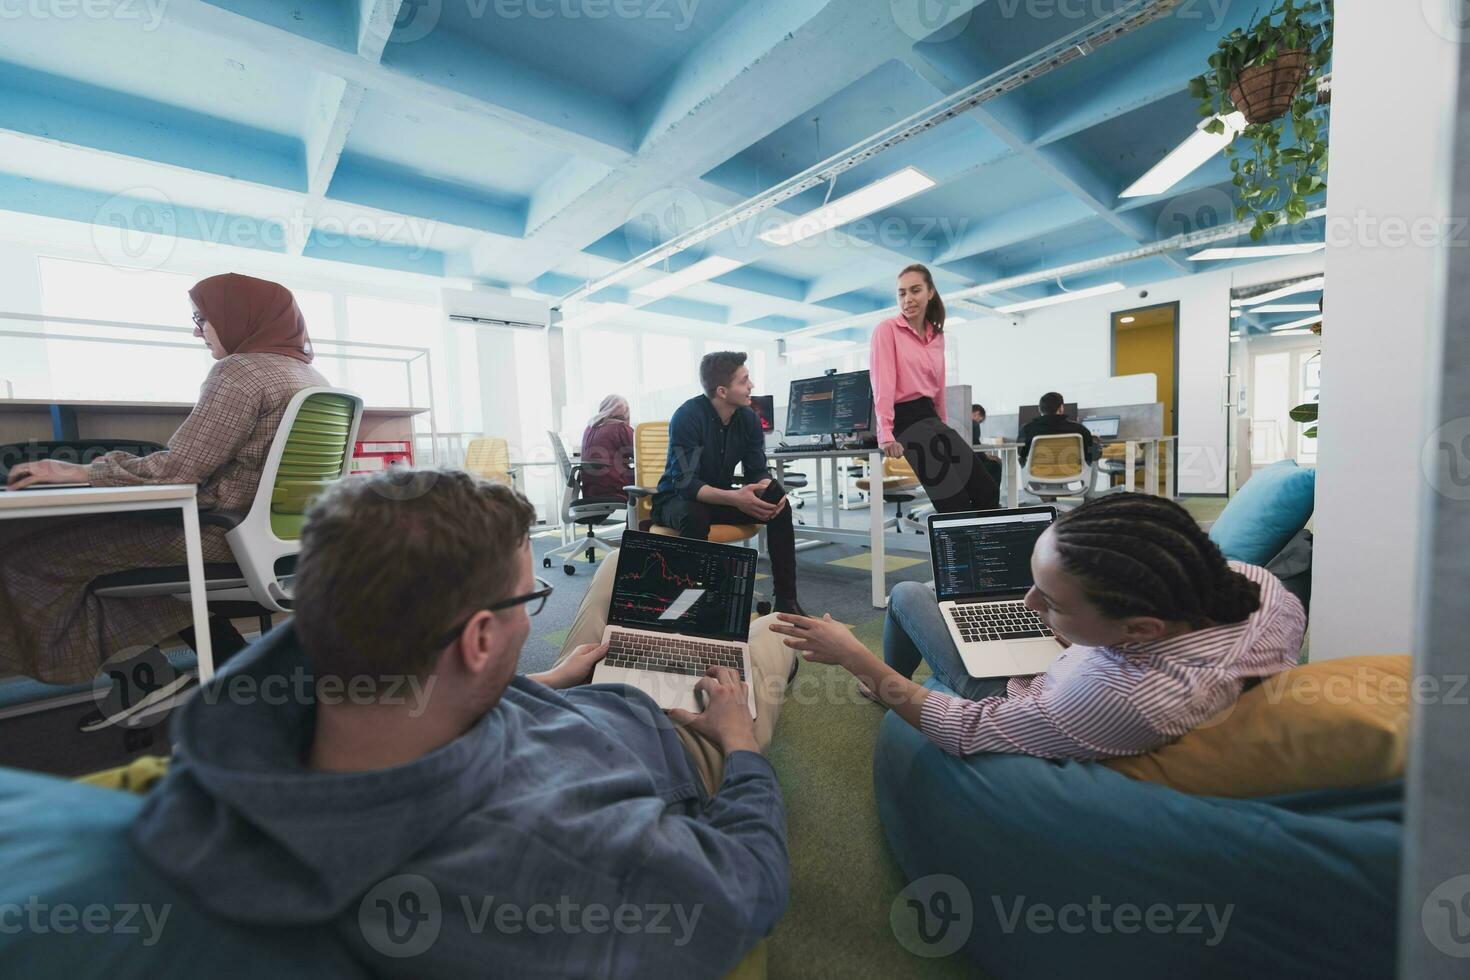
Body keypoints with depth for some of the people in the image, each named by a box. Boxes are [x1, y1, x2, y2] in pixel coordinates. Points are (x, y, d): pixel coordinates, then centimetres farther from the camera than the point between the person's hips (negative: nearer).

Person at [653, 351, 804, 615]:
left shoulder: (748, 418, -7)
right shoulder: (688, 417, -24)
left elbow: (758, 471, -5)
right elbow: (686, 483, -30)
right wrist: (734, 498, -45)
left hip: (720, 498, 5)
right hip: (677, 499, -5)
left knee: (780, 507, -17)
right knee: (695, 517, -39)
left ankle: (786, 600, -11)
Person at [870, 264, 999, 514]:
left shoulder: (937, 336, 16)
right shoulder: (887, 330, -6)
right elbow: (882, 384, -17)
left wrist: (943, 425, 23)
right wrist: (886, 434, -26)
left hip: (931, 418, 8)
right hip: (906, 421, -8)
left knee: (988, 492, 3)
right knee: (956, 506, -12)